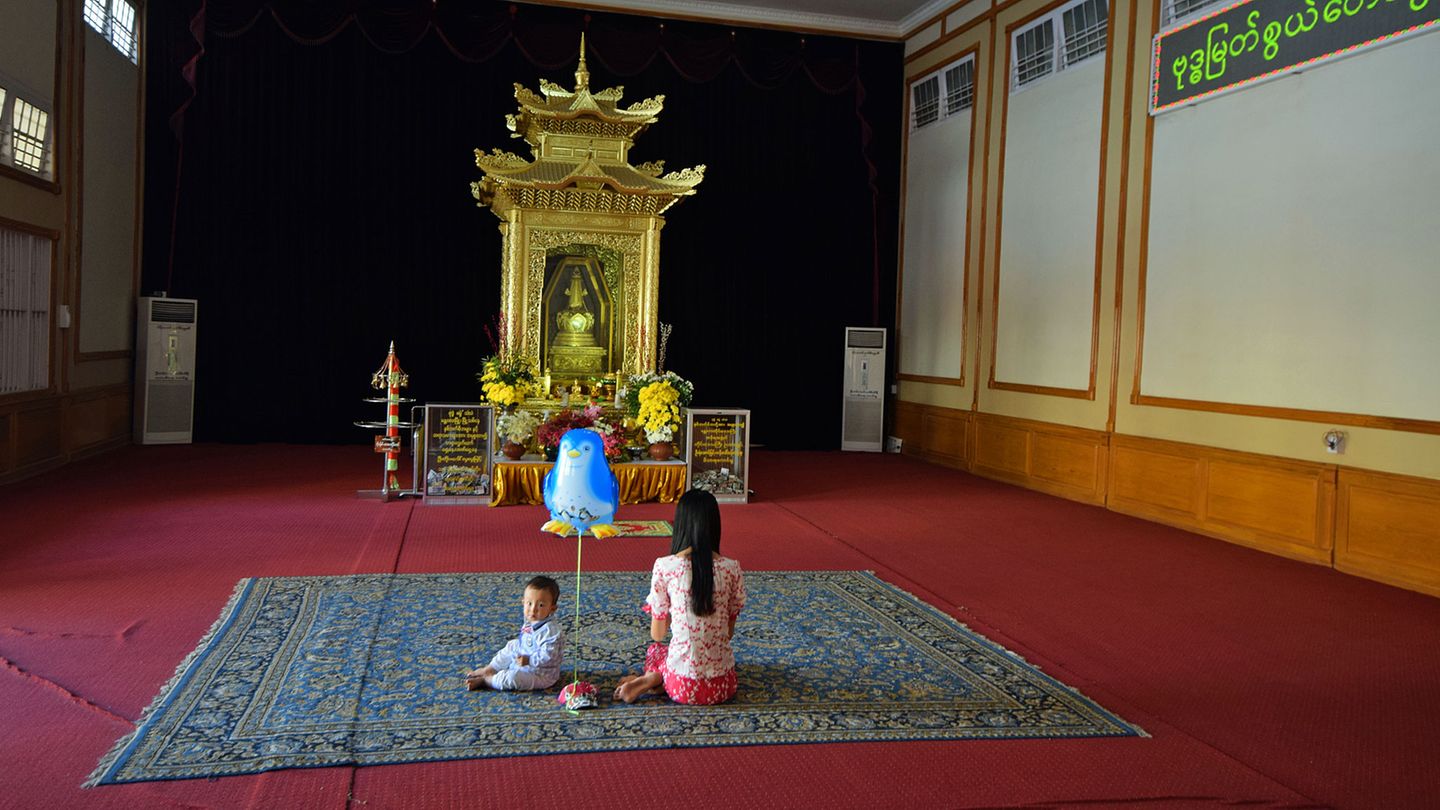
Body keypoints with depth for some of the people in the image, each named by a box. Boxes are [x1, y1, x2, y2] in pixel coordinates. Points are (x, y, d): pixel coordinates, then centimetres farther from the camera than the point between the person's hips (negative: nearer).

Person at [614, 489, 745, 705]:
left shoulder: (664, 567, -9)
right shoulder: (731, 568, -6)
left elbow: (657, 634, 1)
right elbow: (729, 632, 6)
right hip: (722, 687, -1)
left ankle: (654, 679, 1)